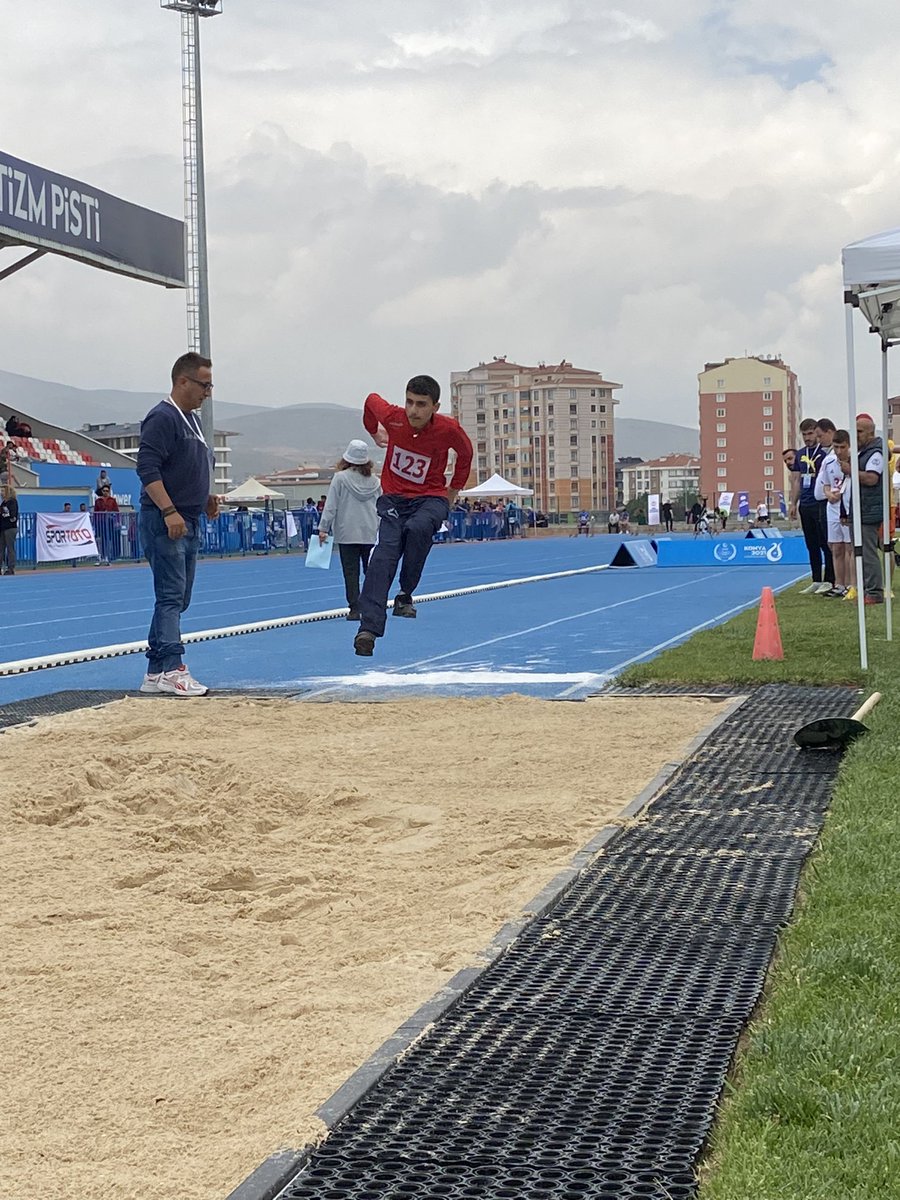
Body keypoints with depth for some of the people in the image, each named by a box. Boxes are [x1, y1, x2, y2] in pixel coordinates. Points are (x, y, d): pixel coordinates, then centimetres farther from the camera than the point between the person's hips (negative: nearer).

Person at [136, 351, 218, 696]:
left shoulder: (192, 419, 18)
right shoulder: (162, 418, -12)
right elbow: (147, 469, -20)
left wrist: (205, 497, 14)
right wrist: (169, 511, -25)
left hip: (188, 522, 10)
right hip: (164, 521, -10)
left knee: (178, 599, 11)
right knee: (171, 596, -13)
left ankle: (155, 673, 15)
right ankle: (171, 670, -15)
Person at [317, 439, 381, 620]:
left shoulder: (340, 478, -5)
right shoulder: (375, 482, 5)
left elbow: (331, 505, -7)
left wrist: (323, 528, -4)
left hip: (347, 534, -3)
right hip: (370, 534, 3)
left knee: (351, 572, 0)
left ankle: (354, 609, -4)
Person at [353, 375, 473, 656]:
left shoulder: (449, 430, -16)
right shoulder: (393, 417, -14)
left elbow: (465, 453, 8)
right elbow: (371, 400, 11)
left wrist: (454, 490, 17)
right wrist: (373, 432, 29)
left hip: (430, 498, -1)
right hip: (393, 498, 1)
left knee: (417, 528, -36)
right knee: (384, 554, -21)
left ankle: (405, 595, -17)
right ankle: (369, 628, -29)